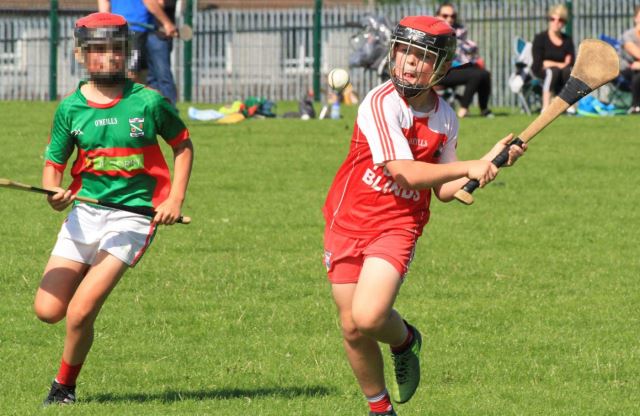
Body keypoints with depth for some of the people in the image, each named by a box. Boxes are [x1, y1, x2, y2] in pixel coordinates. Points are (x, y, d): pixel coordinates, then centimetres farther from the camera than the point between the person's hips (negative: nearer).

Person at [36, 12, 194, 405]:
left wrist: (175, 200, -1)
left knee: (80, 314, -16)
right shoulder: (71, 108, 1)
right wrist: (55, 193, -14)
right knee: (47, 310, -3)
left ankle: (65, 386, 10)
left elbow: (183, 145, 9)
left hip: (132, 218, -4)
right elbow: (54, 163, 9)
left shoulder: (149, 102, -5)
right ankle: (87, 278, 33)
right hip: (85, 211, 4)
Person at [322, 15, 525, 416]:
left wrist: (490, 162, -4)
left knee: (369, 317, -23)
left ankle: (405, 340, 12)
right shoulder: (380, 104, -15)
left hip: (398, 227, 1)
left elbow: (444, 190, 8)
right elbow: (404, 172, -24)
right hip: (349, 222, -1)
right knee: (352, 328, 4)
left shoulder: (445, 118, 1)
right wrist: (468, 167, -27)